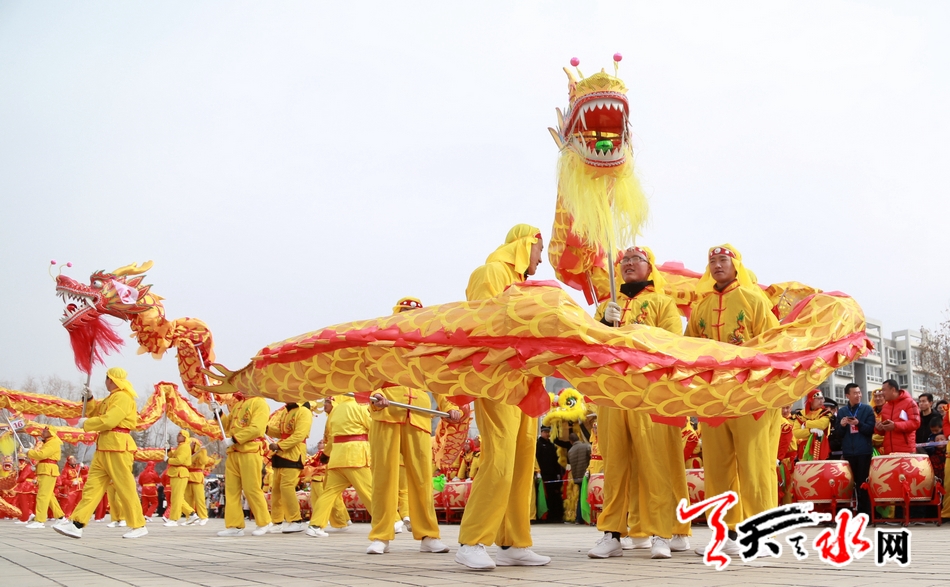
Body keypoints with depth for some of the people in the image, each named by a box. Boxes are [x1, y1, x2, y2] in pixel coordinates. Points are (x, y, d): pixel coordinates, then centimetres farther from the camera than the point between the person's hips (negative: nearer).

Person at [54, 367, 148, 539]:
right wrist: (89, 399, 13)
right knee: (92, 485, 3)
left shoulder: (123, 397, -12)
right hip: (104, 448, 10)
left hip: (118, 447, -10)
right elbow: (95, 413, 28)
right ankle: (77, 525, 0)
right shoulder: (110, 398, 21)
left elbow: (109, 420, -22)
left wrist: (86, 424, -9)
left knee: (125, 488, -6)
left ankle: (139, 526, 2)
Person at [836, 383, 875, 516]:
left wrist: (859, 424, -21)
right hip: (848, 452, 3)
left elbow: (871, 430, -6)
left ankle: (865, 512, 3)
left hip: (864, 451, -3)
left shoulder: (868, 409, 1)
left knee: (863, 482, -1)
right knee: (853, 481, 6)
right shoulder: (841, 411, 9)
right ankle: (857, 510, 12)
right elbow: (838, 433, 7)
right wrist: (842, 425, -13)